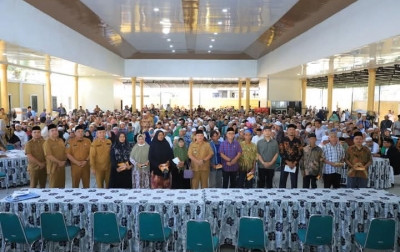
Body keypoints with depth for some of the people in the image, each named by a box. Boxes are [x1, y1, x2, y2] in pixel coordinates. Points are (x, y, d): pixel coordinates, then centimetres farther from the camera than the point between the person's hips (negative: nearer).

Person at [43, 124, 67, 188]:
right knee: (54, 186, 2)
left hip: (62, 166, 7)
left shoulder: (61, 141, 10)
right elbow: (49, 156, -19)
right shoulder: (47, 142, -11)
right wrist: (59, 162, -16)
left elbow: (65, 152, 16)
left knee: (62, 185, 14)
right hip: (53, 167, -6)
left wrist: (64, 161, 0)